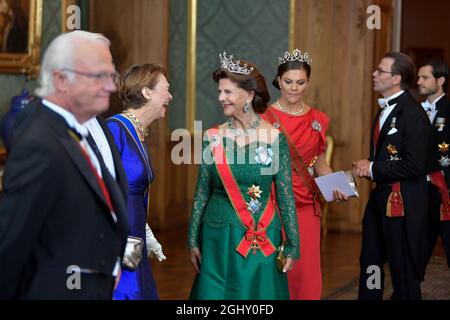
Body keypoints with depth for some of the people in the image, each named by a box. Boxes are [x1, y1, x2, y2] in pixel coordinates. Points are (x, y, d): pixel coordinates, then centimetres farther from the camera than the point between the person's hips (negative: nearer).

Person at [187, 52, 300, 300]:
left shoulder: (274, 138, -6)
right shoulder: (213, 138, -1)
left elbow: (285, 195, -2)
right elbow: (202, 192, 6)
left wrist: (292, 245, -2)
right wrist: (193, 241, 6)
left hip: (263, 240, -1)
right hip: (219, 239, 1)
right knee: (215, 293, 6)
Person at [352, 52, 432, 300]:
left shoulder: (413, 114, -17)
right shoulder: (384, 110, 13)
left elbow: (413, 166, -23)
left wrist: (373, 169, -15)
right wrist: (366, 167, -1)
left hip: (402, 202, -9)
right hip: (380, 196, 9)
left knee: (403, 270, 3)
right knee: (370, 263, 16)